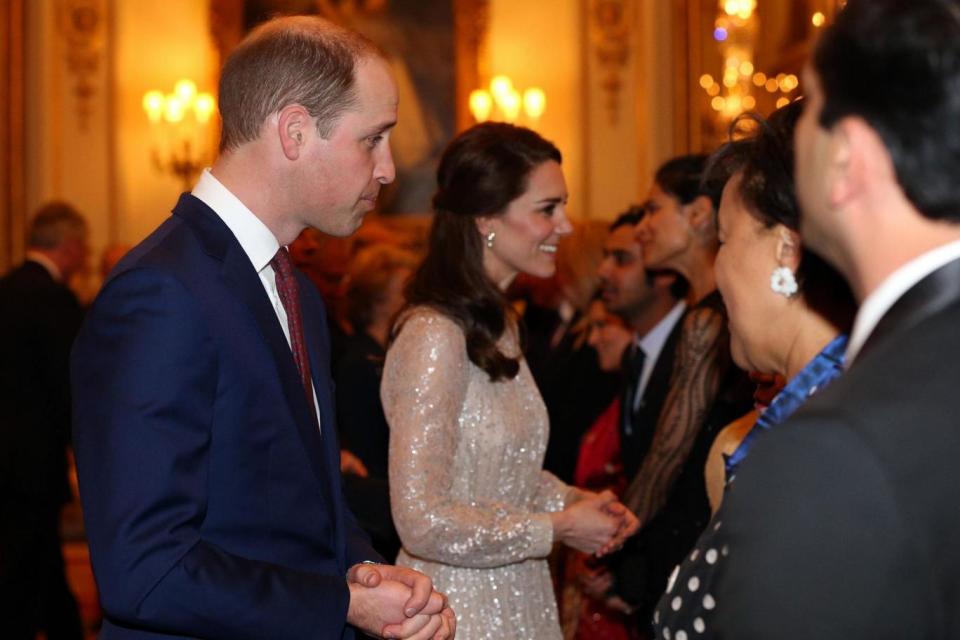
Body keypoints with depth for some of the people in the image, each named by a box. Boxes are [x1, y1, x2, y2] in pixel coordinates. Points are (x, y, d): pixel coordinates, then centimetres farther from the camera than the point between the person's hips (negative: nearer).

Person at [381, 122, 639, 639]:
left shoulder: (495, 324, 8)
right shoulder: (434, 336, -20)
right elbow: (423, 523, -24)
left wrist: (573, 501, -1)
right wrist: (558, 529, -15)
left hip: (517, 597, 8)